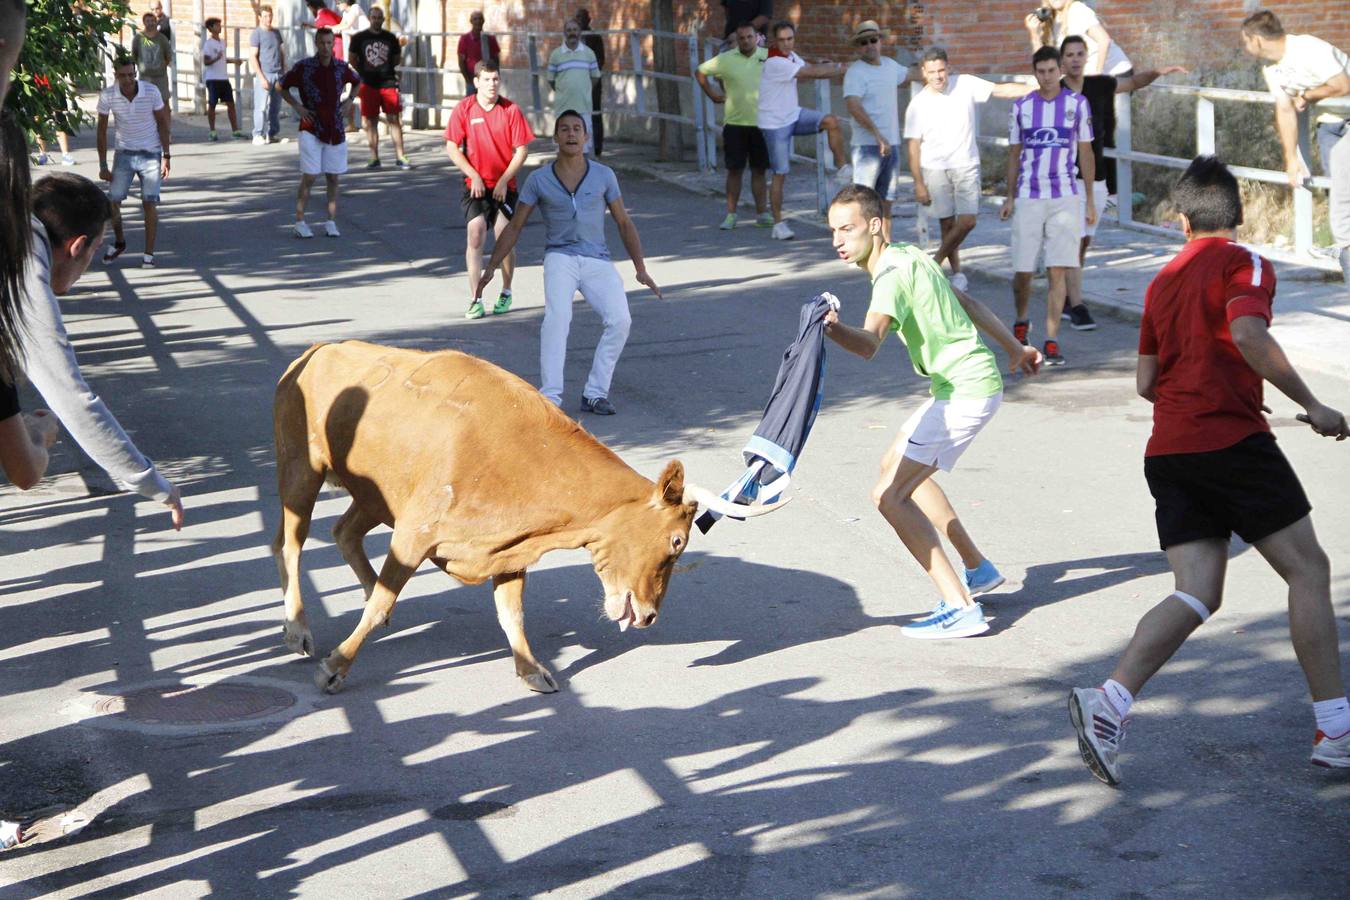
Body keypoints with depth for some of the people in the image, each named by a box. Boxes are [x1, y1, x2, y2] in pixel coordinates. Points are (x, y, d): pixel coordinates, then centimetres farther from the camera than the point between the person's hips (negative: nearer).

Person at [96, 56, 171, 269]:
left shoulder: (151, 91, -14)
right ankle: (119, 242, 22)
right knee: (112, 201, -4)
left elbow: (162, 122, -3)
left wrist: (166, 156, -6)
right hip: (124, 154, 1)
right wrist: (103, 166, -2)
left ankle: (149, 254, 0)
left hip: (150, 154, -1)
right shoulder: (107, 96, -11)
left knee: (149, 203, -8)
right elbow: (102, 130, -1)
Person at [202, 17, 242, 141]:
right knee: (212, 104, -1)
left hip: (224, 78, 7)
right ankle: (212, 132, 5)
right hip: (212, 78, -7)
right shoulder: (208, 43, -8)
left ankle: (235, 130, 5)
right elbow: (206, 62, -15)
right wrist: (216, 58, -31)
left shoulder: (222, 42, 14)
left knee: (231, 103, 3)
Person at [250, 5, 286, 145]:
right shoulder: (256, 34, -3)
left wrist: (284, 72, 12)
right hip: (264, 74, -6)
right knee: (261, 106, -7)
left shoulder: (276, 32, 16)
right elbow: (253, 57, -7)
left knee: (275, 107, 6)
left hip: (278, 74, 6)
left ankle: (273, 134, 13)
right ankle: (258, 135, -5)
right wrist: (261, 77, -13)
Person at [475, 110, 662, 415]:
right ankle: (549, 395, -31)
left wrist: (640, 269, 2)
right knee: (557, 316, -29)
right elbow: (514, 227, 8)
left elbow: (624, 223, 10)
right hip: (560, 257, -2)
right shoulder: (538, 179, 2)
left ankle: (595, 393, -11)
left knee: (620, 320, -21)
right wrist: (490, 269, 4)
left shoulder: (604, 175, 4)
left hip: (598, 261, 2)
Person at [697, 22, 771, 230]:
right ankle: (730, 215, 7)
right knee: (734, 169, 2)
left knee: (759, 169, 6)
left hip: (761, 122, 0)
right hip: (734, 123, 0)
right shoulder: (726, 59, -1)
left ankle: (762, 213, 13)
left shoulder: (768, 57, -1)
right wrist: (712, 94, 4)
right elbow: (700, 72, 11)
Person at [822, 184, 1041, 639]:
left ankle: (960, 609, -17)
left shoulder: (892, 274, -20)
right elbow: (967, 303, 22)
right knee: (895, 466, 26)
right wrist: (1014, 348, 33)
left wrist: (835, 329, -57)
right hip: (974, 381, 11)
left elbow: (869, 343, -37)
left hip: (965, 392, -11)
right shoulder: (908, 255, 11)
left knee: (889, 495, -14)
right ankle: (977, 568, 32)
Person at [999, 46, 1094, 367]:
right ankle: (1021, 322, 31)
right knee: (1022, 270, 2)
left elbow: (1086, 153, 7)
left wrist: (1090, 201, 5)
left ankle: (1052, 341, -2)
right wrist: (1010, 198, 8)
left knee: (1058, 271, -6)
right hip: (1028, 199, 1)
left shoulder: (1077, 103, 4)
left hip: (1065, 198, -1)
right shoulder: (1021, 106, 6)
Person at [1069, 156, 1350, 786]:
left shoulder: (1163, 281, 17)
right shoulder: (1243, 263, -2)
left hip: (1168, 451, 6)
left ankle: (1109, 702, -15)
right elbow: (1248, 335, -22)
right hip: (1232, 442, -6)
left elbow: (1146, 382, 18)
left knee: (1196, 595, 3)